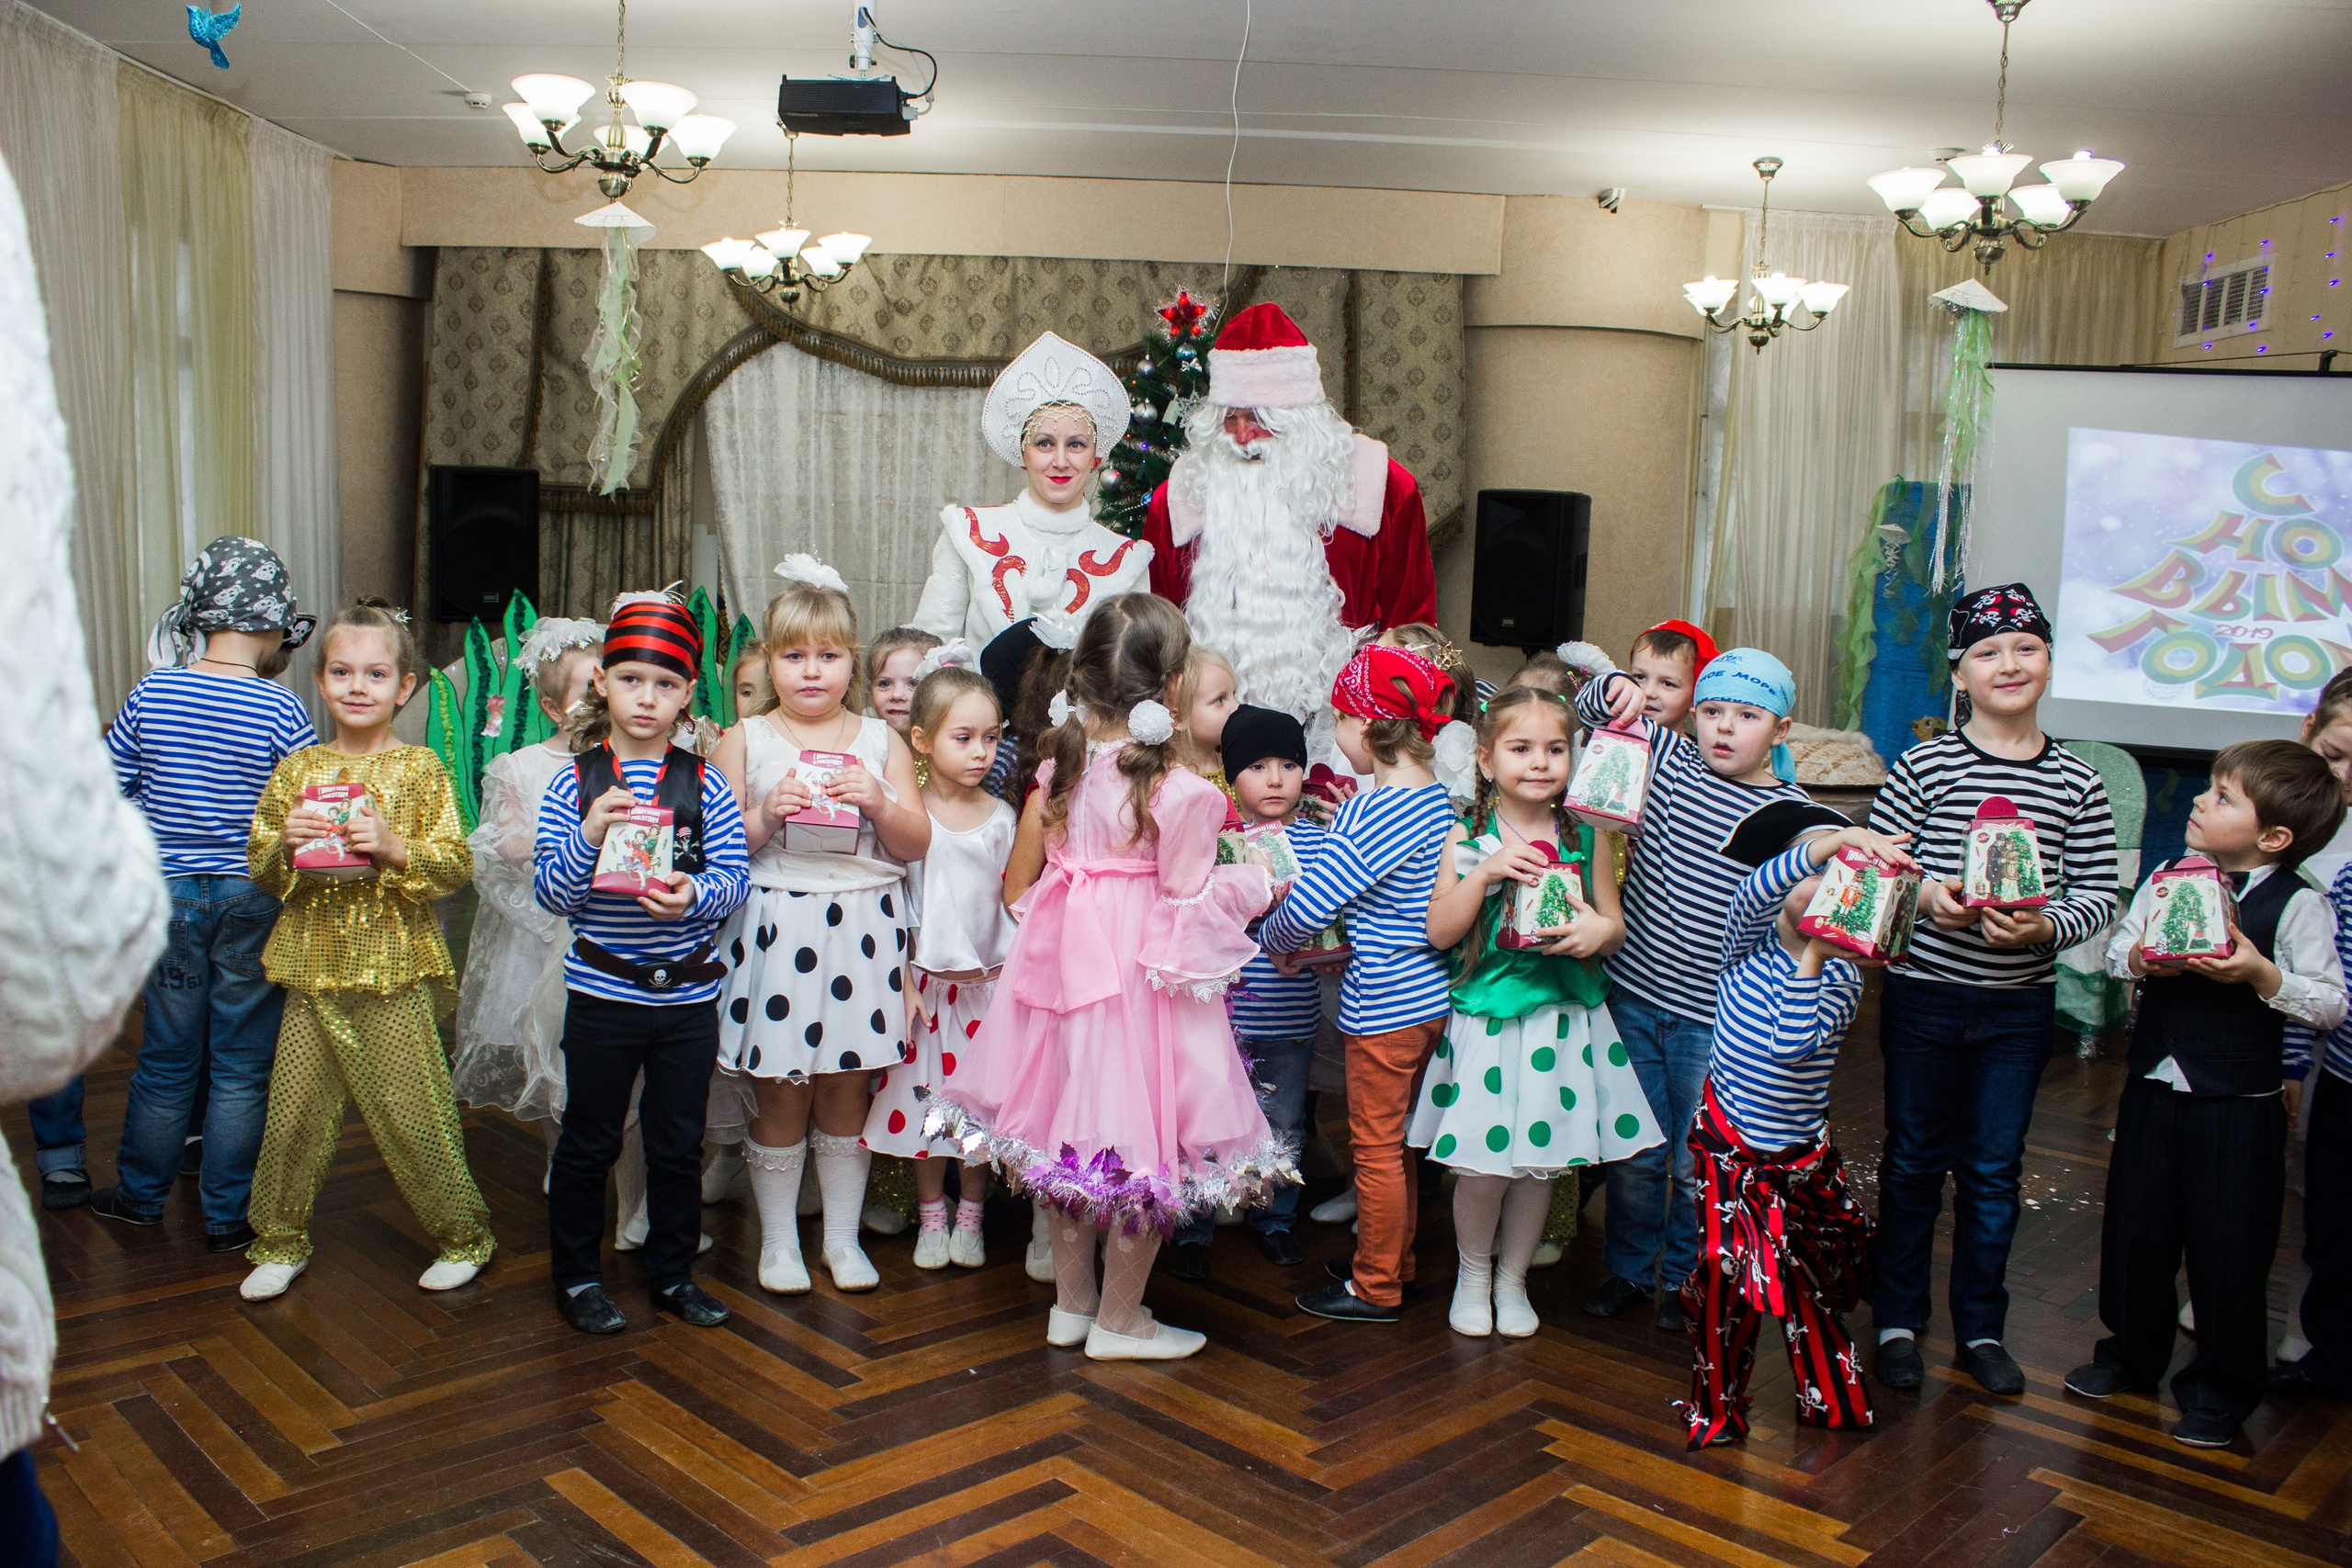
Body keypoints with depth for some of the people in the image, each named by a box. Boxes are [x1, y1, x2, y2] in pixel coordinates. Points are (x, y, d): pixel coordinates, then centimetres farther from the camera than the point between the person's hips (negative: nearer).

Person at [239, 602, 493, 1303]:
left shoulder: (420, 769, -2)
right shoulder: (298, 769, 8)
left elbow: (457, 866, -7)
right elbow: (260, 870, 10)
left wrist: (395, 847, -22)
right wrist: (286, 844, -11)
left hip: (396, 971, -3)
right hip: (314, 964, 4)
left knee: (412, 1112, 2)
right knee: (295, 1109, 9)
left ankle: (462, 1235, 19)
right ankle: (281, 1242, 29)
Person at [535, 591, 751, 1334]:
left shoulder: (705, 784, 0)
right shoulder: (574, 782, -3)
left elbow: (735, 876, -5)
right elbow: (550, 892, -7)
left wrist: (695, 894, -25)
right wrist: (589, 837, -24)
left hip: (689, 994, 1)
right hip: (602, 989, -1)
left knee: (679, 1143, 13)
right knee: (589, 1141, 11)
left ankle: (673, 1272, 30)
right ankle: (576, 1276, 28)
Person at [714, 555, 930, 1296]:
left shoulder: (880, 741, 8)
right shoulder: (745, 741, 4)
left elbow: (917, 843, 5)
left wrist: (879, 802, -13)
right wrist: (765, 816, -15)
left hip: (861, 924, 1)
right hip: (776, 924, -1)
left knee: (849, 1090, 9)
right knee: (781, 1096, 5)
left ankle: (843, 1234, 24)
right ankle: (778, 1239, 22)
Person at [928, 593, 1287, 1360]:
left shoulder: (1058, 769, 0)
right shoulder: (1177, 791, -17)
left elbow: (1017, 887, 5)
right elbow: (1188, 903, -13)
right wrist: (1256, 879, 2)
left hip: (1062, 965, 6)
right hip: (1141, 980, -6)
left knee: (1067, 1133, 18)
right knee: (1143, 1147, 8)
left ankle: (1072, 1301, 32)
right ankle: (1119, 1320, 20)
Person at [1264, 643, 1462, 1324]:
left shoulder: (1368, 814, -23)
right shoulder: (1437, 798, 4)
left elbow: (1309, 906, -24)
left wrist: (1275, 941, -5)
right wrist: (1339, 942, 7)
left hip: (1384, 1005, -9)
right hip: (1428, 994, 9)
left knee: (1376, 1145, 6)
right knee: (1396, 1139, 22)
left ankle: (1376, 1287, 19)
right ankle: (1395, 1259, 36)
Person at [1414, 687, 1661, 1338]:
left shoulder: (1583, 836, 2)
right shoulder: (1468, 837, -3)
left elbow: (1615, 923, 9)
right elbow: (1440, 930, -8)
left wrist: (1599, 930, -14)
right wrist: (1485, 871, -20)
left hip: (1564, 1018, 2)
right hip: (1487, 1021, -2)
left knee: (1540, 1163, 10)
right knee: (1483, 1167, 0)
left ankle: (1513, 1277, 33)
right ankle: (1473, 1273, 27)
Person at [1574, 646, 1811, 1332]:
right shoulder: (1668, 757, 0)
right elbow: (1590, 708, 5)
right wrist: (1618, 688, -17)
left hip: (1714, 1021, -2)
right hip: (1636, 993, 2)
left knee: (1697, 1162, 10)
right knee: (1634, 1150, 14)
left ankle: (1687, 1280, 31)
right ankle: (1630, 1268, 34)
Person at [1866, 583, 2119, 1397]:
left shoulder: (2077, 782, 1)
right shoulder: (1924, 765, -5)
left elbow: (2100, 894, 1)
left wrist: (2043, 926, -17)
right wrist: (1923, 893, -21)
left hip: (2019, 1003, 2)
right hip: (1924, 991, -2)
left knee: (1994, 1170, 11)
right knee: (1914, 1160, 10)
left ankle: (1980, 1329, 28)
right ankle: (1898, 1321, 25)